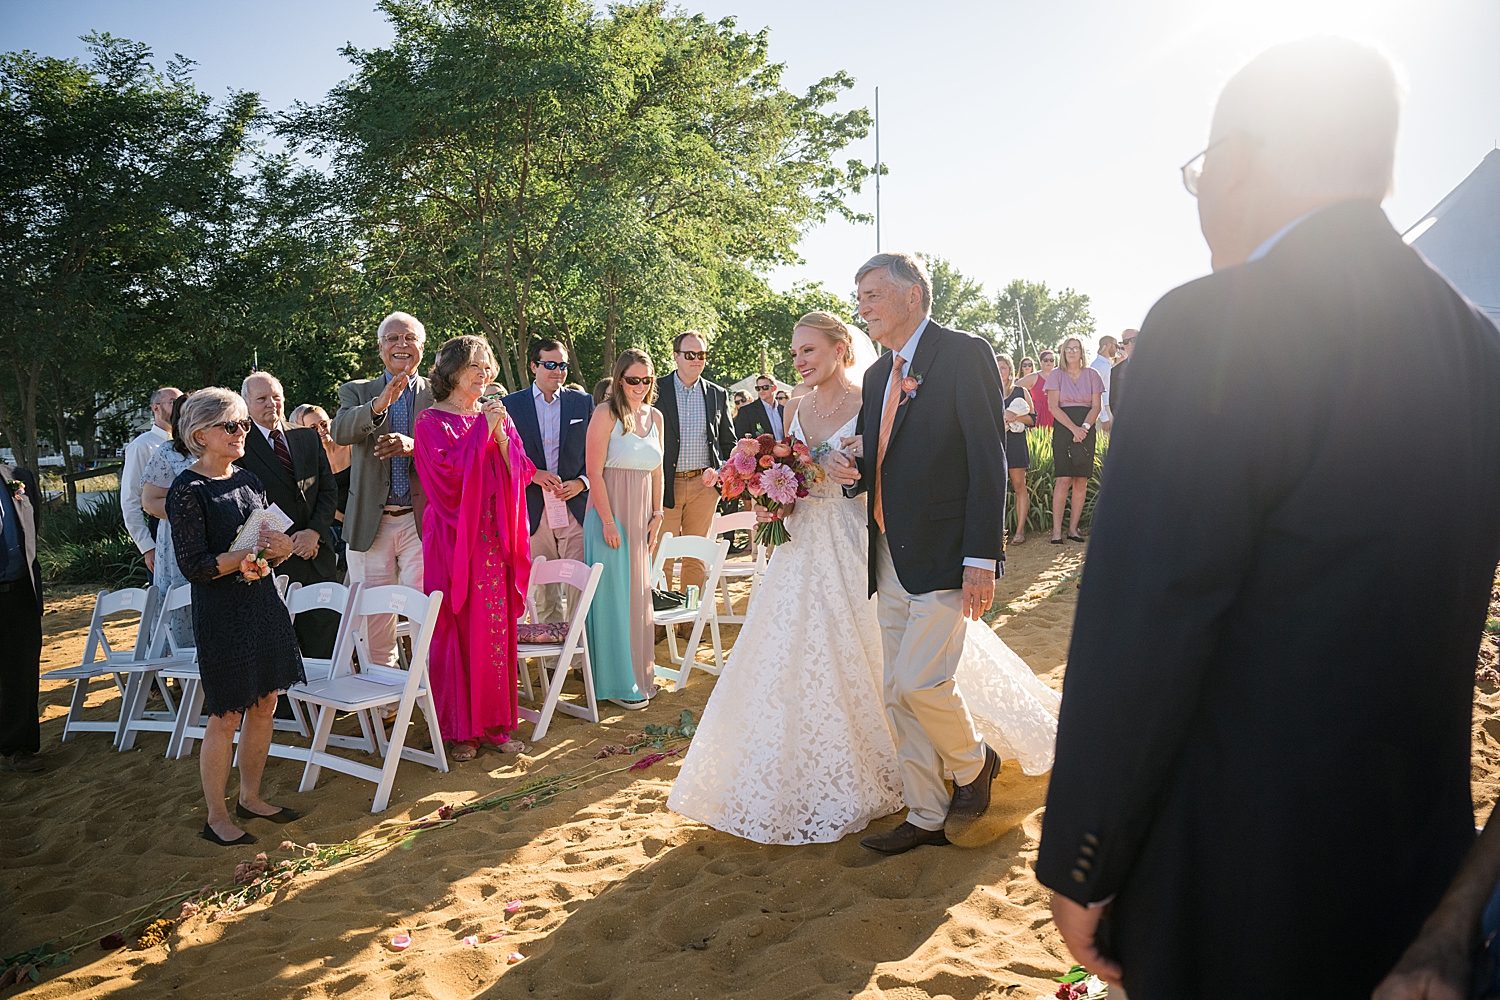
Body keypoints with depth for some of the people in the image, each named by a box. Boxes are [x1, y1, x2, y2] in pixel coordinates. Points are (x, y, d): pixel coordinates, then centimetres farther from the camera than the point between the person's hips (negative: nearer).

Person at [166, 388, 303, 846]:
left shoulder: (248, 480, 10)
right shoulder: (188, 491, -12)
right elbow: (194, 565, -17)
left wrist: (281, 547, -6)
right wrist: (252, 551, -20)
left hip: (264, 603, 7)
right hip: (221, 614, -7)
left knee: (264, 705, 13)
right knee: (225, 717, 1)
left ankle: (251, 797, 29)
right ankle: (217, 819, 15)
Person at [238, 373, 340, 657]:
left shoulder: (309, 437, 13)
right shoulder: (240, 444, -2)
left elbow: (329, 490, 10)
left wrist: (314, 531, -6)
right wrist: (285, 544, -11)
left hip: (318, 558, 4)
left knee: (323, 652, 6)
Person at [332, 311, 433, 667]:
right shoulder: (357, 392, 10)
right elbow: (340, 432, -11)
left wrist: (414, 446, -24)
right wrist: (378, 405, -30)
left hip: (422, 521, -1)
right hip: (371, 521, 2)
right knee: (373, 621, 9)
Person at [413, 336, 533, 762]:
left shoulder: (498, 416, 14)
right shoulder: (432, 421, 0)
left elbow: (520, 472, 6)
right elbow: (445, 474, -14)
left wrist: (501, 435, -9)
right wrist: (483, 431, -12)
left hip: (494, 537, 4)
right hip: (453, 538, -4)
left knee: (496, 628, 4)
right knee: (456, 629, -2)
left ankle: (496, 720, 13)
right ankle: (459, 728, 7)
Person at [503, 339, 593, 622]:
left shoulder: (583, 402, 8)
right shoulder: (511, 404, 6)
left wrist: (582, 483, -6)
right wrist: (532, 474, -11)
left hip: (575, 506, 0)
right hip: (533, 509, 0)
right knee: (541, 592, 7)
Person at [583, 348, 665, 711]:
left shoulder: (656, 416, 10)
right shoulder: (606, 413, -10)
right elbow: (595, 471, -14)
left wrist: (657, 515, 8)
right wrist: (608, 521, -16)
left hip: (642, 515, 6)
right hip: (611, 513, -6)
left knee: (639, 592, 14)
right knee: (613, 593, 0)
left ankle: (640, 671, 27)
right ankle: (616, 680, 11)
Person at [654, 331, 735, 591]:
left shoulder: (718, 395, 10)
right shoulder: (656, 389, 1)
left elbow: (729, 443, 15)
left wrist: (719, 470, -4)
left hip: (703, 485, 3)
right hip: (666, 485, -2)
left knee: (697, 558, 9)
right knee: (662, 557, -1)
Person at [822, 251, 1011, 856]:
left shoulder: (964, 354, -7)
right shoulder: (878, 375, 16)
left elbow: (989, 462, -13)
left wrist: (981, 559, -19)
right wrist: (848, 472, -2)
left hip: (944, 556, -8)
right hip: (891, 560, 8)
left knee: (920, 681, -12)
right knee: (897, 693, 10)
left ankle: (973, 762, 18)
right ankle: (926, 816, 24)